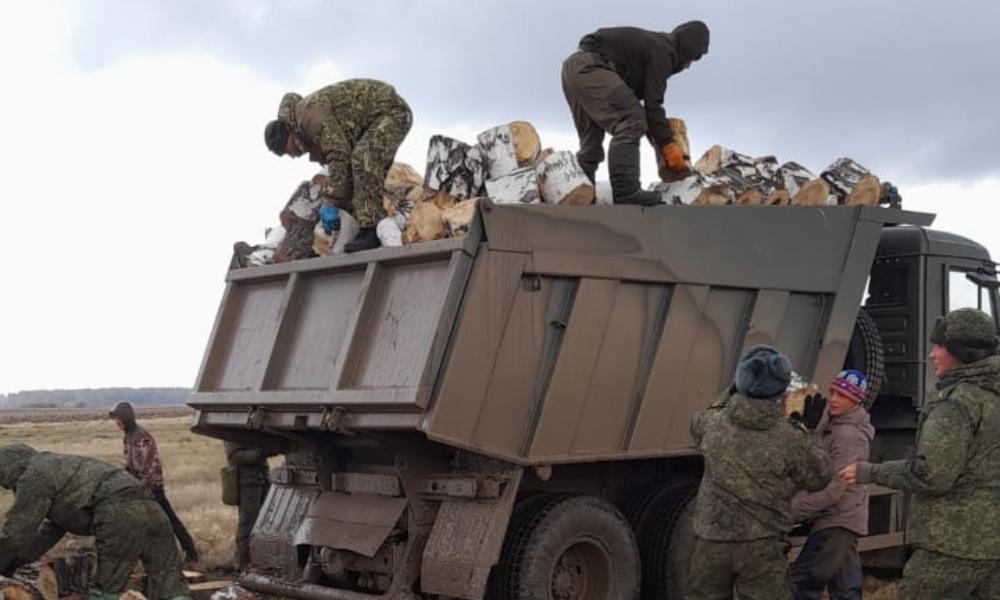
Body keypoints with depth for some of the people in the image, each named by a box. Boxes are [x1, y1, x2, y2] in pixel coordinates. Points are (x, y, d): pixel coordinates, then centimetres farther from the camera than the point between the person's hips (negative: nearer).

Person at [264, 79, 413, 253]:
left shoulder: (309, 111, -20)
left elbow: (339, 154, -26)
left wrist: (336, 202, -23)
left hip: (390, 109, -11)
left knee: (363, 160, -27)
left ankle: (371, 231, -33)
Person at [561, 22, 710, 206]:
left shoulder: (653, 43, 25)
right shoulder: (662, 52, -5)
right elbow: (652, 104, -11)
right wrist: (667, 144, -7)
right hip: (590, 67, -11)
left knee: (591, 141, 15)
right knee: (630, 122, -16)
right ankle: (625, 190, -23)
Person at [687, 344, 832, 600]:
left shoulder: (715, 423, -3)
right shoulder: (790, 437, -12)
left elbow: (698, 424, 24)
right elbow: (819, 479, 3)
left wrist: (729, 395, 28)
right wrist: (807, 431, 10)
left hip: (710, 540, 3)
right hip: (760, 547, -3)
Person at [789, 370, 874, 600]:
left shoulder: (849, 435, -18)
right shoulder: (833, 428, 14)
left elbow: (833, 488, -24)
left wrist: (793, 510, -22)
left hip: (838, 520, -10)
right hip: (840, 519, 10)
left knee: (803, 581, -11)